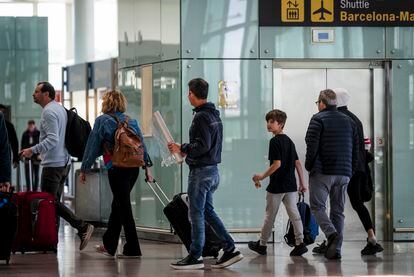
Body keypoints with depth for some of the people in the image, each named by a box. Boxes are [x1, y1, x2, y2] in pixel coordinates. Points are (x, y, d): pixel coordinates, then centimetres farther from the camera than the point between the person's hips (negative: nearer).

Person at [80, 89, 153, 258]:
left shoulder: (102, 120, 0)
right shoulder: (131, 120, 14)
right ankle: (109, 245, 23)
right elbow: (142, 144, 11)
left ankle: (133, 249, -4)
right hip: (134, 167, 6)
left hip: (117, 169, -6)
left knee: (124, 207, -3)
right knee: (118, 205, 16)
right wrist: (147, 166, 13)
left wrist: (84, 169, 6)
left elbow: (93, 146, 0)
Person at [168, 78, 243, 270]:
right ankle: (230, 249, 12)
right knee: (207, 211, 16)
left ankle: (195, 257, 3)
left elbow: (202, 146, -23)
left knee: (197, 214, -3)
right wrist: (187, 150, 15)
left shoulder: (201, 117, -17)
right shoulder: (214, 115, 13)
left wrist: (182, 149, -12)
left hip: (201, 171, -10)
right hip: (213, 170, 10)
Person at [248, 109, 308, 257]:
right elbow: (298, 163, 12)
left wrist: (262, 176, -10)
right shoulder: (289, 141, 11)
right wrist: (302, 183, 16)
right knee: (294, 214, 3)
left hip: (277, 186, -7)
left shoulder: (275, 141, -12)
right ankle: (300, 243, -6)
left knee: (270, 216, 5)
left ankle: (262, 244, 17)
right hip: (291, 185, 7)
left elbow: (277, 164, -19)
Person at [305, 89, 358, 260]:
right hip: (343, 174, 5)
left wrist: (309, 166, 0)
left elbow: (312, 145, -13)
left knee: (317, 207, 0)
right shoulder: (348, 121, 15)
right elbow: (356, 148, 14)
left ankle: (331, 233, -24)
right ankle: (335, 249, 2)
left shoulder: (318, 119, -4)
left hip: (322, 172, -5)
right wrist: (350, 171, 16)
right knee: (338, 210, 8)